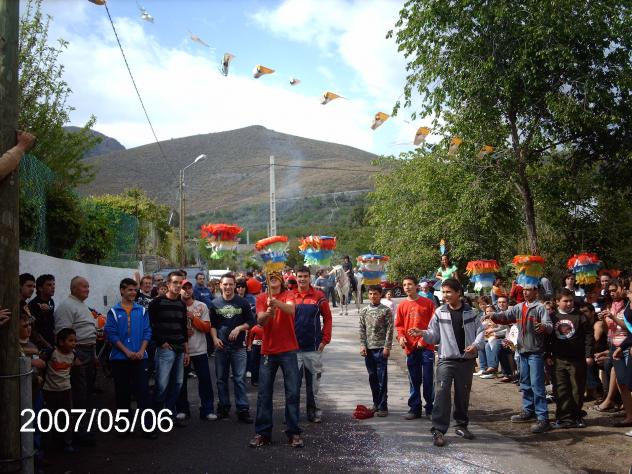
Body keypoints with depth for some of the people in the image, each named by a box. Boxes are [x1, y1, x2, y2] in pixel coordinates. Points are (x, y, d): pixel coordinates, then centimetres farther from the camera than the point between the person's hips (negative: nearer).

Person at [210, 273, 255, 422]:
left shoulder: (242, 302, 2)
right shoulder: (215, 303, 6)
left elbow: (251, 322, 5)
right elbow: (212, 324, 10)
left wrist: (239, 328, -11)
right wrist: (215, 338, -4)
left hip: (238, 346, -2)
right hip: (221, 346, 2)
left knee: (240, 379, -4)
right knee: (221, 378, 9)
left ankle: (243, 410, -2)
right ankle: (223, 407, 20)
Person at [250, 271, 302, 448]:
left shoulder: (288, 295, -1)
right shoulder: (261, 298, 4)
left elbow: (291, 310, -23)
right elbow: (260, 321, -11)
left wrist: (277, 303, -42)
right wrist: (268, 313, -33)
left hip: (288, 351, -2)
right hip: (268, 351, 2)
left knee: (292, 393, 0)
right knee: (264, 394, 4)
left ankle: (294, 433, 9)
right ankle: (262, 433, 13)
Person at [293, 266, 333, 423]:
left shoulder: (319, 296, -1)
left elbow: (327, 318, 3)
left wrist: (325, 339, -3)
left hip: (314, 347, 0)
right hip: (294, 347, 0)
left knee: (314, 381, 7)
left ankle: (314, 411, 18)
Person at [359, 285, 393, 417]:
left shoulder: (386, 310, -3)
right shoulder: (364, 311, 8)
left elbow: (390, 330, -6)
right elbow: (362, 329, 9)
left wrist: (387, 347, -11)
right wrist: (362, 345, -1)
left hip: (381, 348, -4)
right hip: (368, 348, 4)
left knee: (382, 379, -3)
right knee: (372, 378, 10)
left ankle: (383, 407, 0)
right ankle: (376, 404, 21)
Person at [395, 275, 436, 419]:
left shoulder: (427, 303, -1)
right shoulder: (402, 305, 8)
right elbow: (399, 325, 12)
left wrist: (425, 339, -9)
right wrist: (401, 336, -7)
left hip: (426, 346, -3)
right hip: (410, 347, 3)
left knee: (428, 378, 0)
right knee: (414, 380, 9)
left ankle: (430, 407, 12)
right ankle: (415, 408, 16)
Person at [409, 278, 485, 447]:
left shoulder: (470, 312, 3)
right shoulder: (440, 313, 1)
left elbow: (480, 332, 4)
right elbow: (434, 336, 2)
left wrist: (476, 345, -13)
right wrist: (422, 333, -16)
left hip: (467, 360, 2)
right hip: (446, 360, -2)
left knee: (463, 394, 13)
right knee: (442, 393, -13)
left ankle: (462, 425, 29)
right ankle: (438, 430, -10)